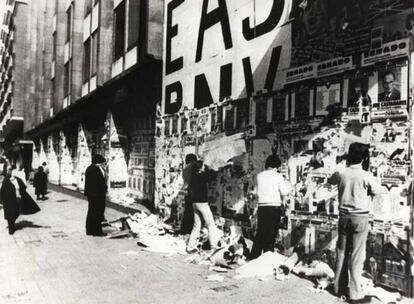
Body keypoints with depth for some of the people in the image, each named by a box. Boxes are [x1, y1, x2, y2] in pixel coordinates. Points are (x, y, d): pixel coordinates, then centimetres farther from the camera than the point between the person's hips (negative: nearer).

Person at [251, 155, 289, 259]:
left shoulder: (259, 176, 7)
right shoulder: (278, 176, -4)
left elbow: (257, 192, 10)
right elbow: (284, 192, -7)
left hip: (262, 207, 3)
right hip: (274, 207, -3)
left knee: (260, 234, 9)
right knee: (271, 234, 4)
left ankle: (254, 258, 10)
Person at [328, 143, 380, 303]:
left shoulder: (341, 174, -3)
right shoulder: (366, 176, -14)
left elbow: (330, 180, 19)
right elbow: (376, 191, 2)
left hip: (344, 216, 4)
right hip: (360, 217, -4)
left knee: (341, 253, 13)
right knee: (357, 256, 0)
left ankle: (339, 288, 22)